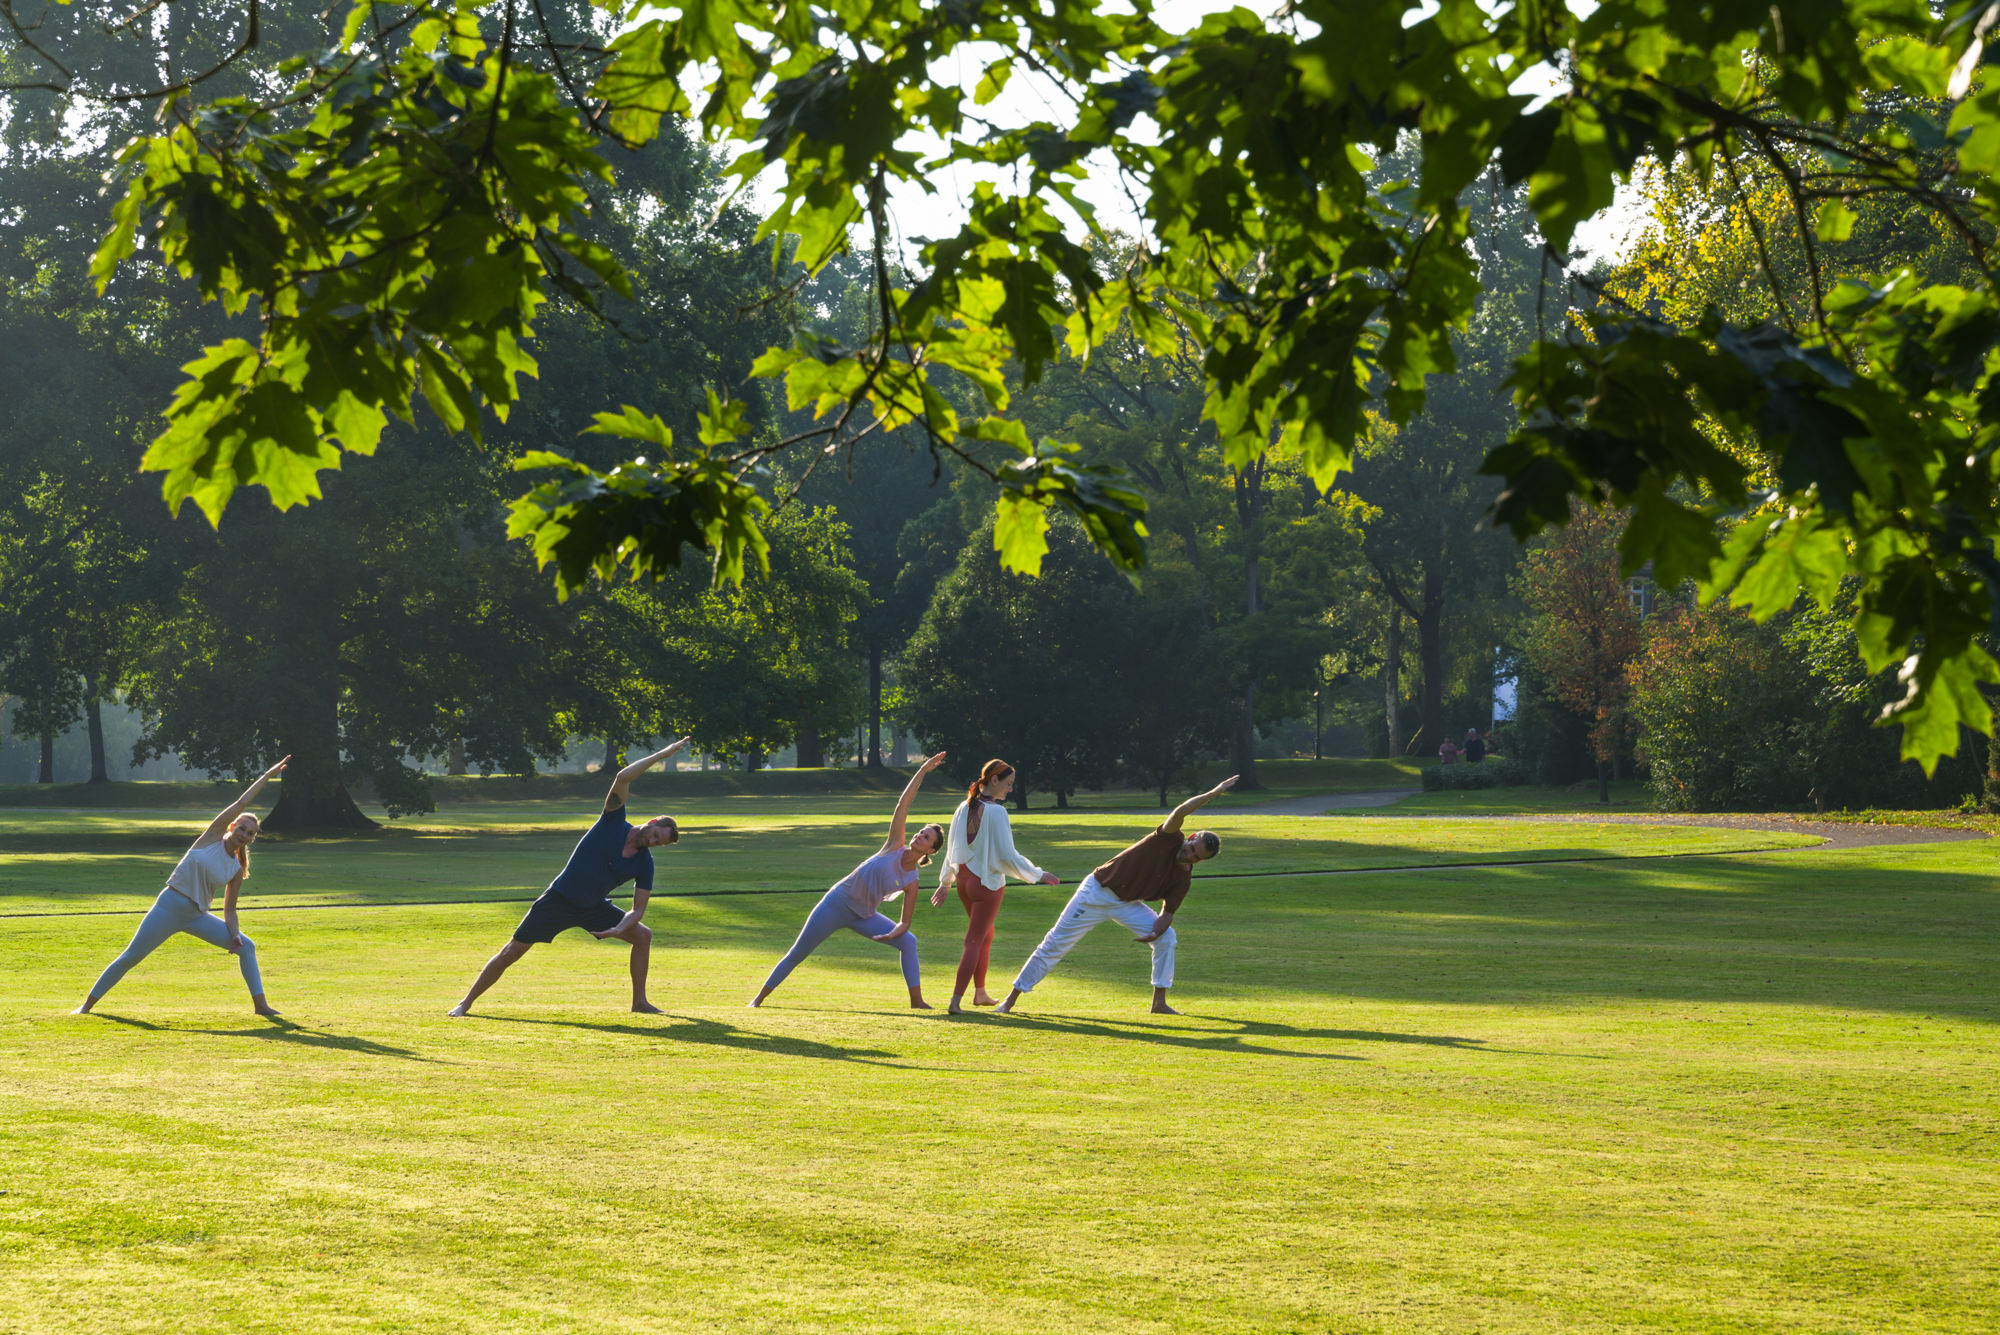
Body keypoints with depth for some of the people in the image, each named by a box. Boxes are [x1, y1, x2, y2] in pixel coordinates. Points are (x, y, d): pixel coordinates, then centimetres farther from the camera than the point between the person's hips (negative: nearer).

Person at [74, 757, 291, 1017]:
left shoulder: (237, 871, 3)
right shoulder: (213, 836, -5)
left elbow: (229, 909, 9)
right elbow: (241, 803, -7)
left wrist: (233, 934, -9)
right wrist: (267, 776, -9)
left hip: (197, 917, 4)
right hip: (168, 907, -4)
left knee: (246, 946, -5)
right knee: (131, 957, -5)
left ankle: (260, 1004, 1)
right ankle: (87, 1005, 4)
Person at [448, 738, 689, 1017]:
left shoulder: (644, 864, -4)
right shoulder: (613, 823, -13)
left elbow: (638, 909, -3)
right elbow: (622, 778, -25)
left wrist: (619, 929, -23)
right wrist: (663, 755, -25)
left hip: (593, 908, 4)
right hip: (559, 899, -4)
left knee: (643, 935, -3)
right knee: (511, 952, -6)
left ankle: (639, 1002, 7)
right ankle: (466, 1002, 5)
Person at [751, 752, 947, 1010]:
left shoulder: (911, 882, -7)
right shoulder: (895, 846, -11)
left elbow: (905, 922, -1)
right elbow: (903, 804, -14)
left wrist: (892, 934, -24)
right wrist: (923, 771, -16)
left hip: (864, 917, 2)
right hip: (837, 903, -2)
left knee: (908, 941, -14)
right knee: (797, 954, -1)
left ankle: (917, 1001, -9)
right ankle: (760, 997, 12)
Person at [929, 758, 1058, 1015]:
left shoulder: (964, 808, 3)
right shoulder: (996, 812, -19)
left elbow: (952, 848, 12)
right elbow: (1007, 855, -18)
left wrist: (945, 881, 24)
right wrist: (1039, 875, -7)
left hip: (964, 878, 7)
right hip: (988, 883, -7)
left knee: (985, 935, 24)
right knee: (974, 942, -1)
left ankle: (980, 993, 33)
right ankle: (955, 1001, -6)